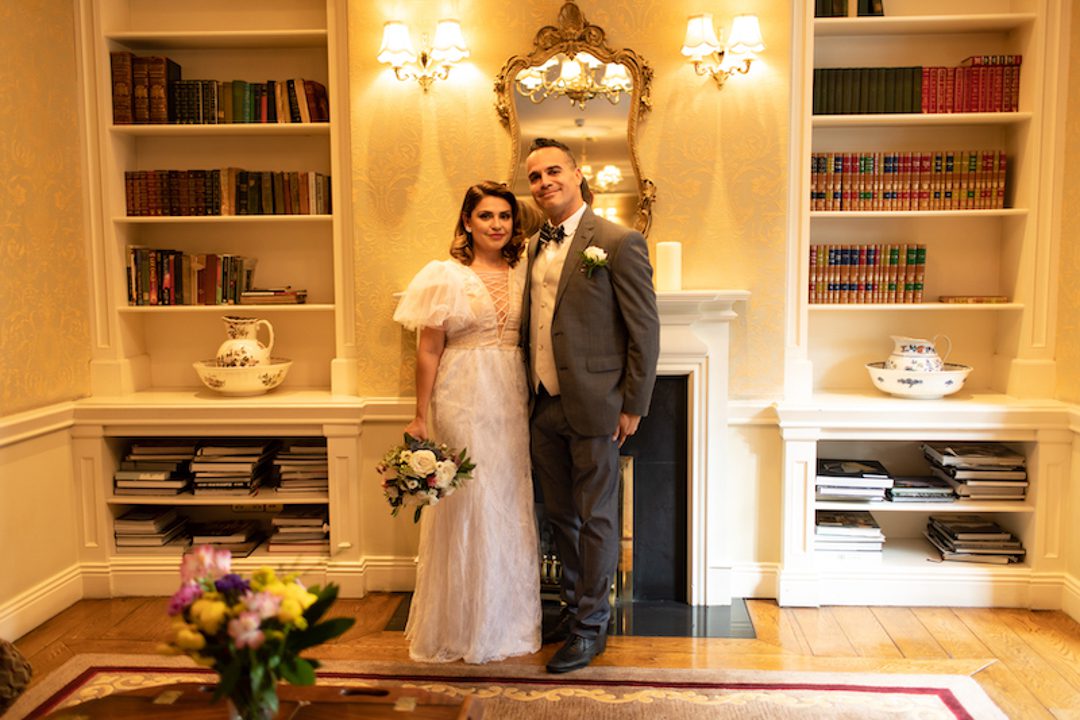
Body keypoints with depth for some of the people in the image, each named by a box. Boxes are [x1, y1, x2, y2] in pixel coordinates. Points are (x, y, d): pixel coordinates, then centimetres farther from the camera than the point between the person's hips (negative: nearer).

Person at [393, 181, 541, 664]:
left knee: (511, 506, 10)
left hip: (512, 403, 5)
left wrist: (533, 404, 3)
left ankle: (507, 619, 27)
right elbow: (428, 352, -6)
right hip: (464, 401, -4)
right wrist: (420, 416, -8)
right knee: (466, 508, 2)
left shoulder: (522, 275, 8)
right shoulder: (447, 276, -4)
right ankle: (461, 627, 19)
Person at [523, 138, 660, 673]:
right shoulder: (535, 248, 11)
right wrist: (530, 394, 11)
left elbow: (645, 330, -10)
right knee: (559, 515, 18)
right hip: (544, 407, 7)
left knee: (595, 519, 7)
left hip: (593, 408, -6)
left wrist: (633, 406, -11)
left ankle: (590, 627, 22)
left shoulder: (620, 242, -10)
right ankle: (574, 607, 36)